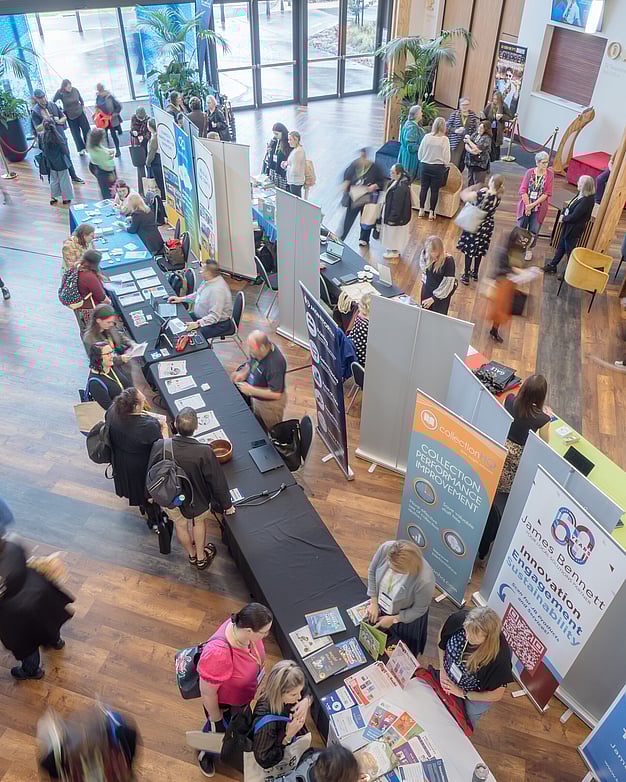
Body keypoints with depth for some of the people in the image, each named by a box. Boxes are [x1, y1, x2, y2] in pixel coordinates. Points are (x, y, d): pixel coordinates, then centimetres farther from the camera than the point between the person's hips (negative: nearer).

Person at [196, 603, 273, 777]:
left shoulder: (242, 625, -28)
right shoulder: (218, 654, -48)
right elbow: (208, 694, -29)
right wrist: (216, 720, -13)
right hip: (221, 700, -4)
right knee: (217, 730, 27)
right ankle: (206, 753, 59)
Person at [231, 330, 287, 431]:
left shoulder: (274, 364, -39)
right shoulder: (257, 352, -14)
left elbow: (275, 394, -36)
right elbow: (250, 363, 11)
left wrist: (251, 390, -32)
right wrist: (244, 373, -9)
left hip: (269, 403, -8)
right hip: (256, 399, 8)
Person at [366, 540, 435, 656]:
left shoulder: (425, 580, -43)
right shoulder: (386, 548, -35)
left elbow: (420, 609, -21)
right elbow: (372, 571, -13)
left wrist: (394, 619, -16)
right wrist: (374, 603, -12)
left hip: (406, 616, -3)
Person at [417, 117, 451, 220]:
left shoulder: (427, 136, -5)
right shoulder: (445, 139, -10)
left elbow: (420, 153, 2)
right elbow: (446, 157, -6)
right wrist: (445, 165, 13)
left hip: (425, 165, 2)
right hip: (438, 167, -2)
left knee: (423, 188, 12)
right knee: (434, 190, 6)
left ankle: (421, 210, 18)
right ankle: (431, 213, 11)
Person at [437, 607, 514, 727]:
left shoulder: (499, 656, -42)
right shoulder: (459, 619, -35)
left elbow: (496, 695, -24)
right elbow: (442, 637, -10)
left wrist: (462, 693, -19)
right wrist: (442, 669, -13)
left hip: (476, 696, -3)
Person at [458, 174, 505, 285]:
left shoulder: (482, 193, -26)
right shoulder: (498, 197, -7)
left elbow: (464, 196, -20)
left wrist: (473, 188, -5)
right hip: (488, 225, 6)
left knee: (469, 250, 8)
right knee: (479, 250, 22)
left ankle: (466, 277, 14)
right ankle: (475, 273, 36)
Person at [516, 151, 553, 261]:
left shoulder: (549, 174, -8)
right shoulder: (530, 172, -8)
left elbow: (547, 193, -10)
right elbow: (523, 190, -9)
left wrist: (533, 204, -17)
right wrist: (527, 206, -15)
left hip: (539, 208, 0)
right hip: (525, 205, 0)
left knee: (533, 231, 8)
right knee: (521, 228, 11)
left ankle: (529, 249, 29)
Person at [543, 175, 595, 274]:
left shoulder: (587, 200, -27)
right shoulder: (580, 194, 0)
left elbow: (574, 216, -26)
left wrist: (563, 218, -10)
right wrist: (563, 215, -3)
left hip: (573, 230, -9)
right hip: (567, 226, 9)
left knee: (569, 251, 6)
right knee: (560, 247, 22)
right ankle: (552, 265, 38)